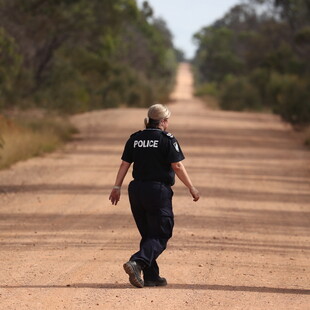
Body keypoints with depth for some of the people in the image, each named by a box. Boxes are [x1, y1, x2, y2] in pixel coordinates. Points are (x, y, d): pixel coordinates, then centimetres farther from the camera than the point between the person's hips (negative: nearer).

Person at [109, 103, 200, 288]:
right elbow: (177, 166, -10)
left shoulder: (135, 139, 8)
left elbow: (125, 164, 7)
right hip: (158, 190, -6)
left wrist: (117, 187, 12)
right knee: (161, 235, -2)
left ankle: (151, 276, 14)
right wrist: (192, 188, -5)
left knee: (148, 235, 15)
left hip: (137, 190, 6)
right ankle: (137, 262, -24)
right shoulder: (167, 139, -7)